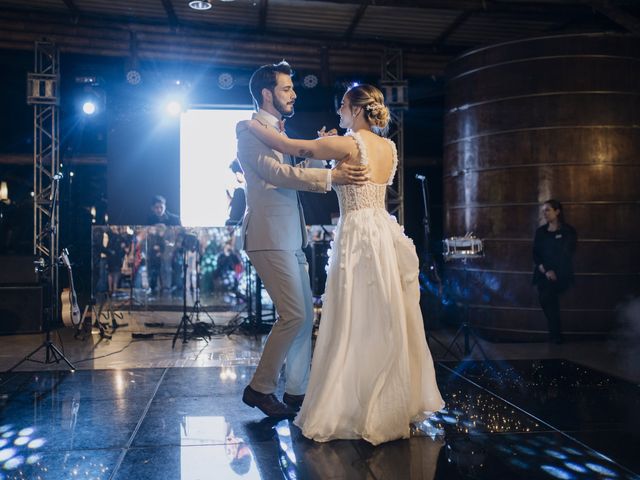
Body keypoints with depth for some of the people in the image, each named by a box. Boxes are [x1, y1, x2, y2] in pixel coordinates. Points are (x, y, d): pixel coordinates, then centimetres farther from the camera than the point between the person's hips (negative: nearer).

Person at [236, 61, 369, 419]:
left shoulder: (278, 133, 22)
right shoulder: (250, 130, -8)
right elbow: (277, 173, -21)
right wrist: (331, 176, -27)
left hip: (291, 238, 10)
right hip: (270, 237, -10)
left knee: (305, 315, 9)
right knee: (294, 315, -11)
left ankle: (297, 392, 17)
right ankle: (260, 388, 4)